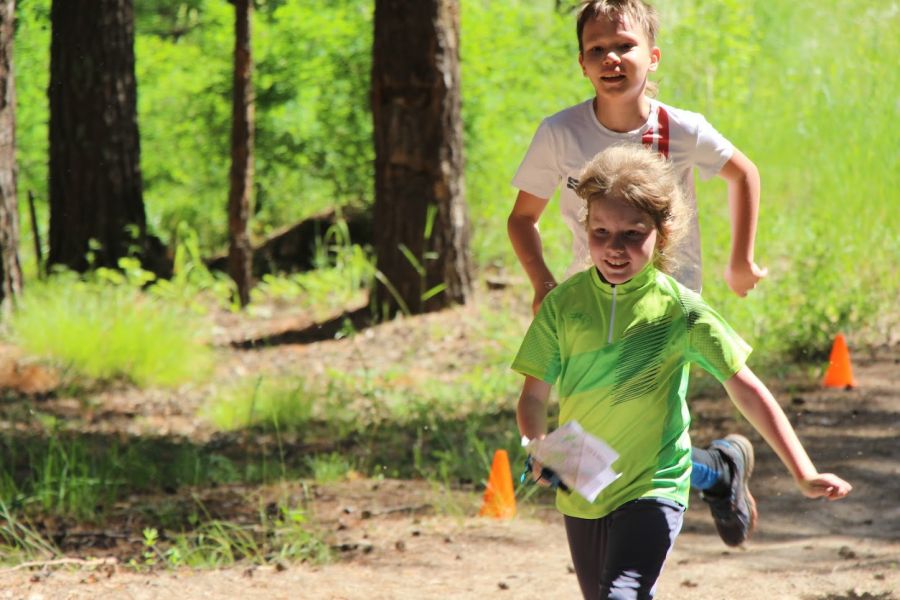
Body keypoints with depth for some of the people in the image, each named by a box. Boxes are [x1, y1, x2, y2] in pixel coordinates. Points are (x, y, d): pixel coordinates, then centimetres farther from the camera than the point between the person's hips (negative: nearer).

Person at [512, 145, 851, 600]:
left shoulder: (679, 309, -12)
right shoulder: (564, 303, -5)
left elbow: (747, 391, -9)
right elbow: (534, 395, -3)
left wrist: (804, 476, -14)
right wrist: (539, 448, -26)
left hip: (652, 489, -4)